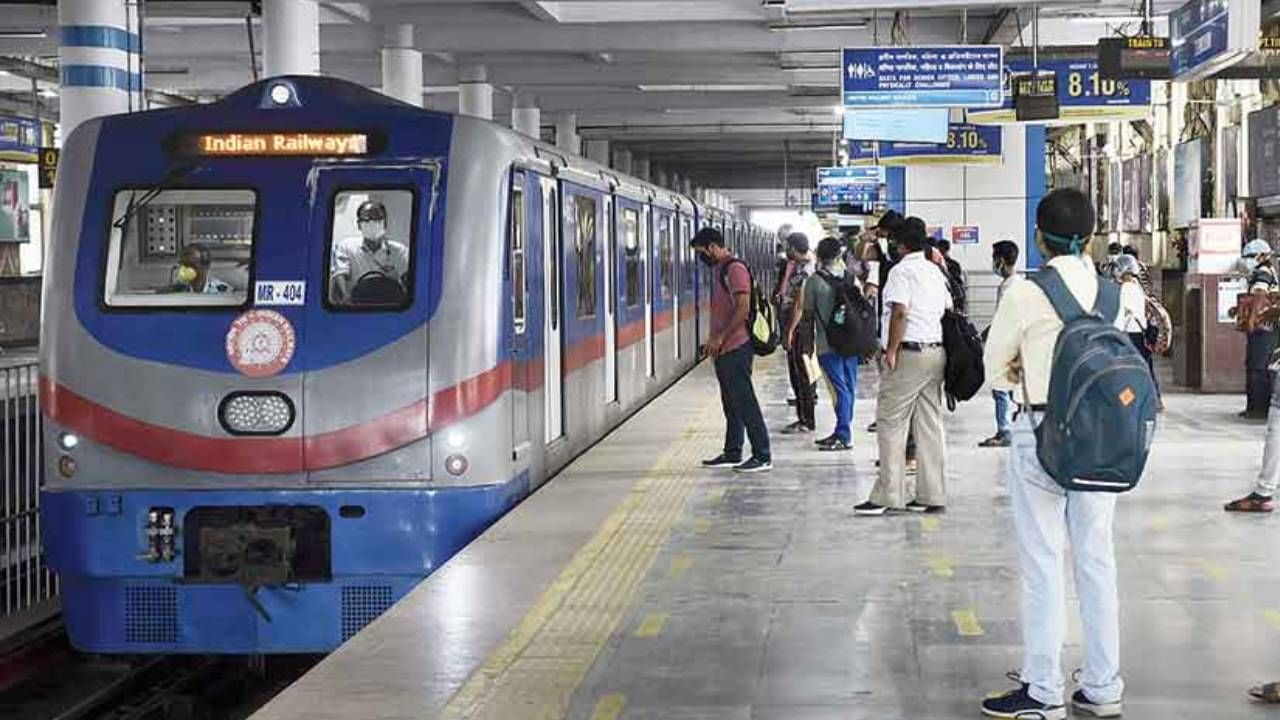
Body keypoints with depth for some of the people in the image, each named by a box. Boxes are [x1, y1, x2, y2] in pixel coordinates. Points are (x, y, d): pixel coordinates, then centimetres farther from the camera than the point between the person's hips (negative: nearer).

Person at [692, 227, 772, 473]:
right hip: (724, 349, 10)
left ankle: (762, 456, -5)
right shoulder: (718, 269, 17)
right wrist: (714, 341, 15)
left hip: (737, 347, -10)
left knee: (745, 402, -8)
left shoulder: (735, 269, -13)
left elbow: (743, 308, -21)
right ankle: (732, 453, 21)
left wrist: (720, 337, -18)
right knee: (731, 403, 14)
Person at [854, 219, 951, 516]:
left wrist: (891, 349, -15)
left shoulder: (902, 271, -9)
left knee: (891, 423, -3)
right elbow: (949, 310, 18)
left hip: (909, 353, -8)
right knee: (930, 424, 8)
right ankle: (932, 495, 9)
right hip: (936, 352, 8)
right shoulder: (936, 271, 16)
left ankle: (887, 495, -5)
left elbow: (899, 312, -18)